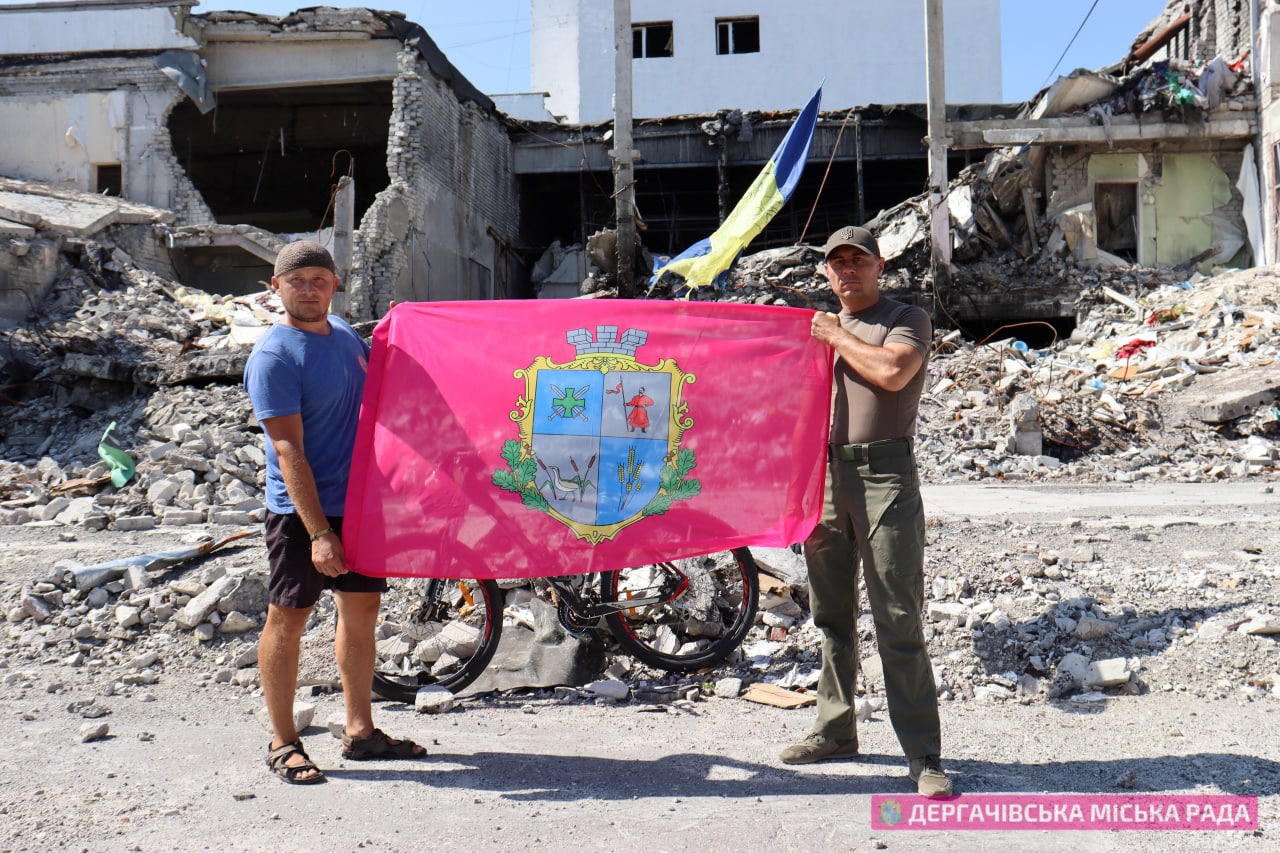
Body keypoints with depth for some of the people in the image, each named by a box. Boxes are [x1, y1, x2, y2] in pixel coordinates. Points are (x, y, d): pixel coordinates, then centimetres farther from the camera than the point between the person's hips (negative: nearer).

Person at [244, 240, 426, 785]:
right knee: (289, 618, 2)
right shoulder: (274, 356, -14)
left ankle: (360, 731, 27)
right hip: (302, 512, -8)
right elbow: (288, 451, -20)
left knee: (361, 609, 13)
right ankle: (283, 744, 16)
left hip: (359, 501, 8)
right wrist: (319, 532, -25)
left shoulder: (343, 333, 8)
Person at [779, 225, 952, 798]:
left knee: (898, 621, -9)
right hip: (825, 475, 6)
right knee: (832, 616, 13)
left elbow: (892, 372, -18)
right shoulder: (821, 328, 21)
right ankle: (835, 730, 26)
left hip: (884, 476, -6)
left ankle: (923, 756, -4)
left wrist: (837, 337, -4)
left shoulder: (908, 320, 3)